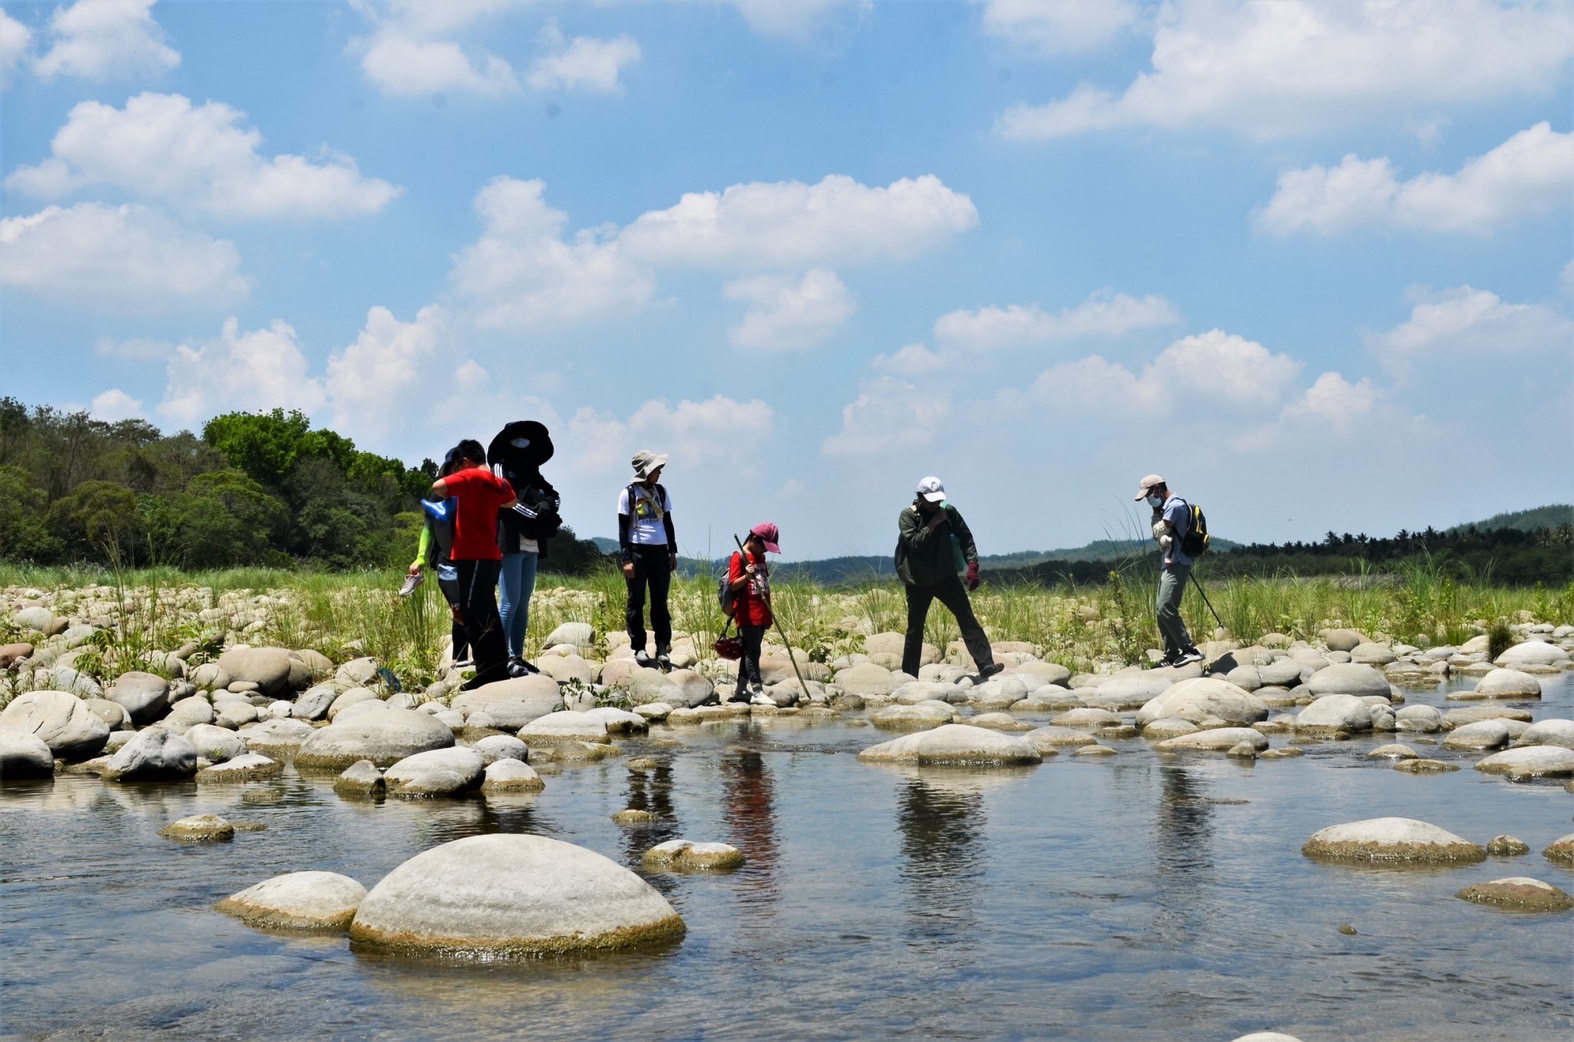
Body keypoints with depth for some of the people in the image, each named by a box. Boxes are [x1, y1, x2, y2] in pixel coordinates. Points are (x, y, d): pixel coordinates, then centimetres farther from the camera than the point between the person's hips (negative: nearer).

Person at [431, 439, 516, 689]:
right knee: (486, 614, 14)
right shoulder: (498, 483, 12)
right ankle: (499, 667, 16)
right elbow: (510, 501, 34)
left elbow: (437, 486, -20)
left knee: (474, 615, -9)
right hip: (490, 556, 8)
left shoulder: (472, 476, -10)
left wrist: (448, 497, 0)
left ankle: (488, 672, -12)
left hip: (473, 556, -8)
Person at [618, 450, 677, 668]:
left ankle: (663, 648, 8)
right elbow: (622, 529, -2)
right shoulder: (629, 494, -2)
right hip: (637, 551, -4)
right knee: (636, 602, 2)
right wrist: (626, 558, -9)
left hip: (660, 551, 4)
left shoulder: (661, 492, 12)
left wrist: (672, 552, 13)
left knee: (660, 602, 5)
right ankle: (638, 648, 7)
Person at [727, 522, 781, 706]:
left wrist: (769, 614, 23)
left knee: (750, 651, 10)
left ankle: (741, 689, 16)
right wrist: (747, 576, -31)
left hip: (762, 614, 8)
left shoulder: (761, 557, 16)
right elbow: (733, 585, -12)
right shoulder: (739, 557, -7)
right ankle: (757, 691, -12)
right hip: (748, 613, -8)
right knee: (753, 651, -10)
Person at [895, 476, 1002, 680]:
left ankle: (986, 665, -15)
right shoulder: (907, 515, -9)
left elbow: (965, 537, 0)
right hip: (917, 581, -1)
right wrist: (933, 524, -25)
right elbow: (914, 543, -21)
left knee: (967, 617, -10)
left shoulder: (948, 512, -3)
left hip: (945, 577, 2)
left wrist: (972, 565, -12)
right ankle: (909, 677, 17)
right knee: (915, 629, 7)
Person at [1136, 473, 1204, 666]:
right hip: (1169, 564, 11)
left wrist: (1156, 515, 1)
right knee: (1160, 609, 9)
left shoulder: (1174, 505, -12)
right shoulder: (1167, 506, 19)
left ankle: (1190, 650, -20)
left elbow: (1159, 532, -15)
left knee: (1165, 608, -19)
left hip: (1176, 565, -11)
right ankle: (1172, 654, 12)